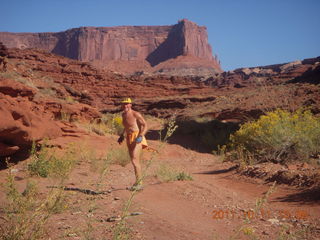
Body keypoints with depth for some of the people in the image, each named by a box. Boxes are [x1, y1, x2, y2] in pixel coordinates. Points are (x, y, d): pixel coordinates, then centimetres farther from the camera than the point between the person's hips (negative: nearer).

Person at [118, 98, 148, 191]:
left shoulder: (136, 114, -11)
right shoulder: (124, 114, 12)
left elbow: (145, 125, -12)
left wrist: (141, 136, -25)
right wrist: (122, 135, 24)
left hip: (137, 138, -8)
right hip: (129, 138, 8)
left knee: (134, 160, -17)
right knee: (135, 162, 14)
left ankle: (139, 183, -13)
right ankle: (138, 183, 23)